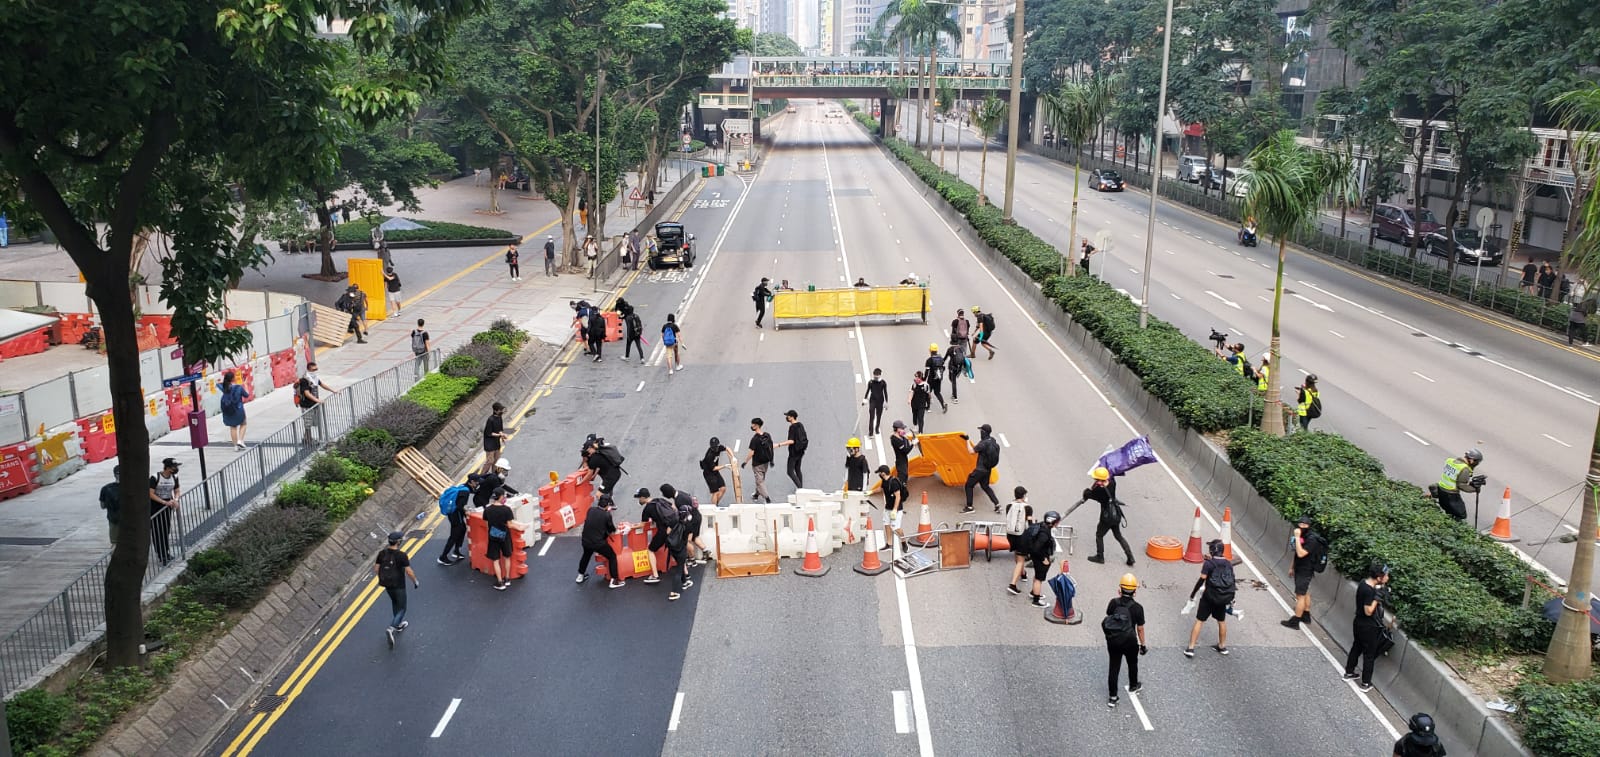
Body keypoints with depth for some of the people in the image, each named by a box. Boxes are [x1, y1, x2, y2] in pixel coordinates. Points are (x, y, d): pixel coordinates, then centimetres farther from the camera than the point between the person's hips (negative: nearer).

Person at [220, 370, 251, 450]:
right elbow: (246, 395, 0)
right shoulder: (239, 387, -15)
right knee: (243, 424, 20)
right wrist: (245, 387, 17)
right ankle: (240, 440, 4)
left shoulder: (225, 388, -6)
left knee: (233, 427, 16)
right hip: (238, 409, -3)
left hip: (228, 410, 3)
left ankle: (235, 445, 19)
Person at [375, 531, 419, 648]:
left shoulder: (382, 553, -7)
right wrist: (415, 581, -5)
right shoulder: (401, 555, -23)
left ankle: (399, 624, 43)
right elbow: (409, 572, -21)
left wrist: (381, 579, 16)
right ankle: (391, 629, -12)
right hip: (398, 586, -6)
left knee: (395, 603, 30)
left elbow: (376, 569, -2)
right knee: (401, 609, 7)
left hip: (387, 584, 6)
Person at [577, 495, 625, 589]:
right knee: (612, 557, 12)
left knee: (586, 555, 34)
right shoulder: (607, 515, -15)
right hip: (598, 542, -5)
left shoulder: (590, 510, -3)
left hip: (586, 541, 5)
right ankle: (614, 581, 10)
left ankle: (580, 576, 49)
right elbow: (612, 530, -5)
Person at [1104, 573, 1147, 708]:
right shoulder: (1137, 607, -16)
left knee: (1114, 668, 10)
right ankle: (1133, 686, 50)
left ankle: (1113, 698, 14)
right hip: (1129, 642, -1)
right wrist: (1142, 645, 4)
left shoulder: (1114, 602, -11)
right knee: (1132, 664, 26)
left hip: (1113, 640, 1)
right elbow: (1140, 629, -9)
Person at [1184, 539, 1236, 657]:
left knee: (1199, 621, 2)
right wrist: (1231, 599, 17)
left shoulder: (1208, 563, -13)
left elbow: (1202, 580, -15)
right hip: (1223, 599, 4)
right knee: (1222, 621, 22)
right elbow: (1232, 581, 7)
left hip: (1209, 597, -4)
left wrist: (1192, 594, -6)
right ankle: (1222, 647, 35)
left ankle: (1190, 648, -1)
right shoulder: (1228, 564, 2)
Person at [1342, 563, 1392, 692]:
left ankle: (1349, 673, 39)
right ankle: (1365, 684, 18)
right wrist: (1377, 597, -28)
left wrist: (1382, 590, -2)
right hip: (1369, 627, -9)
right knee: (1369, 655, 7)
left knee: (1356, 647, 24)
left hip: (1359, 623, 9)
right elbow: (1369, 611, -27)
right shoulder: (1369, 591, -31)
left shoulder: (1364, 582, -3)